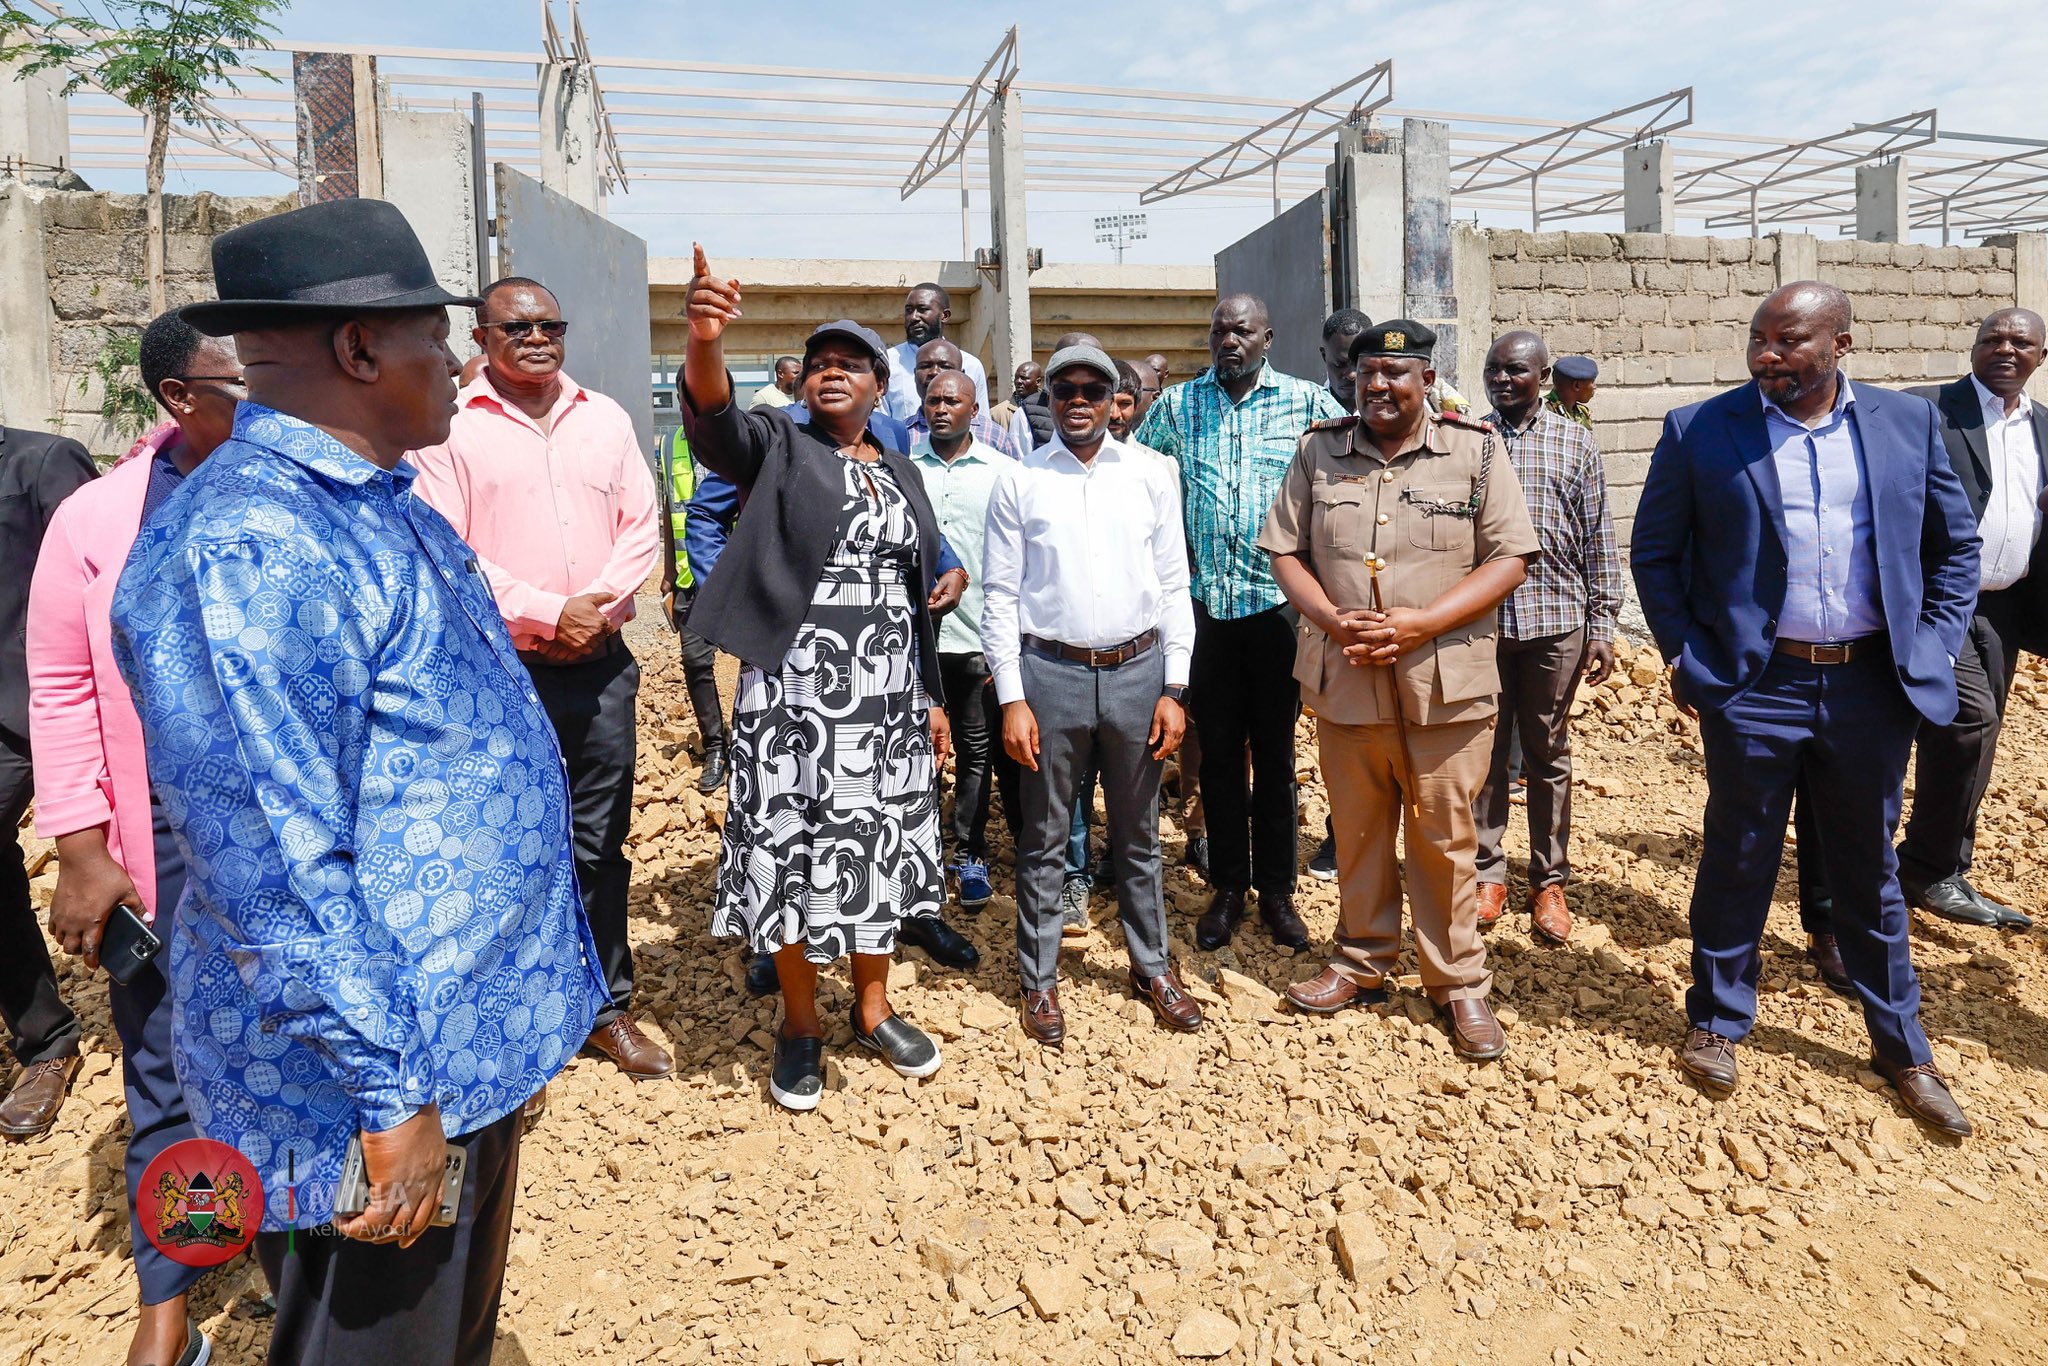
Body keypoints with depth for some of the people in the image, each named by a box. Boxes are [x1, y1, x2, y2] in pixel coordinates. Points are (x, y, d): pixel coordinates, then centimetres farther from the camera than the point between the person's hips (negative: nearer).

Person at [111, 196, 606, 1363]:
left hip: (476, 1041, 9)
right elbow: (271, 872, -26)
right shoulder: (243, 546, -24)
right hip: (384, 1072, -9)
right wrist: (389, 1098, -21)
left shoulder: (385, 507, 8)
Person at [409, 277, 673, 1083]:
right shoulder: (452, 427, -1)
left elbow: (642, 525, 7)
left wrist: (600, 605, -9)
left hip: (601, 664, 3)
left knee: (601, 843, 10)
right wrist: (546, 614, -14)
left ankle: (608, 1007, 23)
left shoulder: (604, 419, 12)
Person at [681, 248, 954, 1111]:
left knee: (880, 847, 12)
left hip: (888, 691, 4)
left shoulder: (902, 474, 14)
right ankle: (800, 1025, 21)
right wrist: (704, 341, -44)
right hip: (796, 687, -4)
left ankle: (873, 1008, 30)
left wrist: (932, 698, 13)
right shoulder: (778, 445, 0)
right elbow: (713, 417, -23)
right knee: (795, 851, 2)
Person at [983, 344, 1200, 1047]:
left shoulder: (1149, 475, 5)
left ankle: (1152, 967, 30)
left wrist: (1174, 687, 0)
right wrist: (1012, 698, -7)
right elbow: (1000, 595, 0)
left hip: (1137, 671, 2)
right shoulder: (1018, 481, 1)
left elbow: (1173, 586, 5)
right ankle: (1039, 980, 23)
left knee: (1138, 833, 15)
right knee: (1044, 837, 8)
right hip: (1050, 672, -1)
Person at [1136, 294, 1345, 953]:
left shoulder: (1305, 400, 2)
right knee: (1218, 752, 9)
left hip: (1278, 600, -1)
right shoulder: (1177, 404, 7)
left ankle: (1276, 890, 21)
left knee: (1275, 753, 8)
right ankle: (1227, 887, 22)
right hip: (1205, 602, 1)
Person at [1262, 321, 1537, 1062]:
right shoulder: (1319, 452, 6)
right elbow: (1285, 550, 7)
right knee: (1357, 833, 14)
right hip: (1344, 683, 3)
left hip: (1445, 685, -2)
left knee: (1444, 840, 7)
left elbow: (1509, 559, -4)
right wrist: (1332, 621, -11)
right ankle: (1362, 962, 32)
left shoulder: (1474, 451, -1)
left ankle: (1459, 983, 22)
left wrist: (1417, 625, -16)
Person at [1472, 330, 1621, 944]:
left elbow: (1599, 541, 4)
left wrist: (1602, 625, -1)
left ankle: (1550, 882, 20)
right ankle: (1488, 875, 19)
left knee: (1548, 754, 9)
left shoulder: (1576, 444, 5)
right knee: (1484, 752, 7)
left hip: (1555, 621, 0)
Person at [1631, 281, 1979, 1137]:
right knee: (1738, 865, 9)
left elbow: (1956, 545, 13)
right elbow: (1654, 553, 3)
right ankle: (1717, 1024, 28)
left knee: (1870, 873, 15)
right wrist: (1685, 654, -4)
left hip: (1872, 687, 3)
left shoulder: (1908, 423, 5)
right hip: (1754, 685, -2)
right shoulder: (1700, 432, -3)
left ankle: (1901, 1050, 31)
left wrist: (1937, 644, 3)